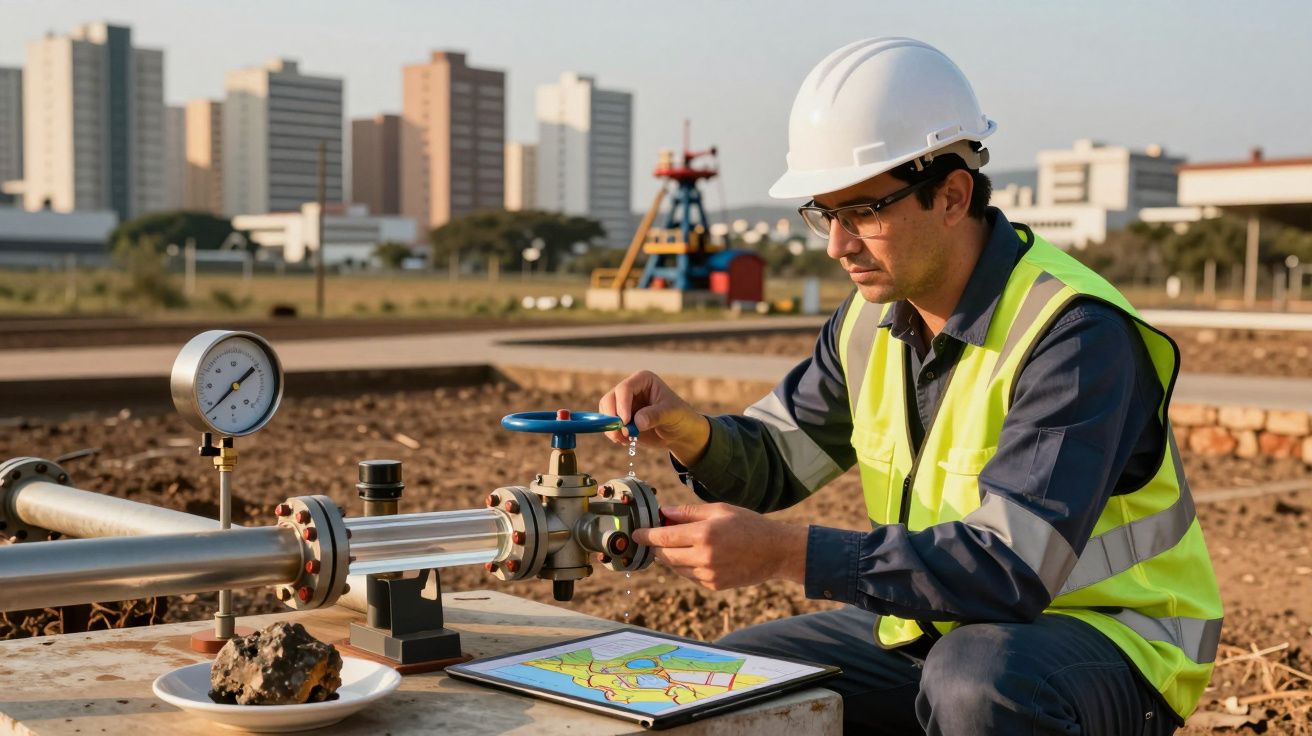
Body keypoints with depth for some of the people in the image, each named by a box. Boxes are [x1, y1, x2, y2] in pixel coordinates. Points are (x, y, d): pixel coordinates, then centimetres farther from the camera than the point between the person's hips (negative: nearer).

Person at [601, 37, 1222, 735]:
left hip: (1100, 638, -6)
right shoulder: (873, 318, 0)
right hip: (932, 625, 7)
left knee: (975, 676, -37)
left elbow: (1009, 569, -32)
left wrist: (783, 552, -36)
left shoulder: (1075, 335, -25)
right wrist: (686, 430, -15)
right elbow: (770, 460, 8)